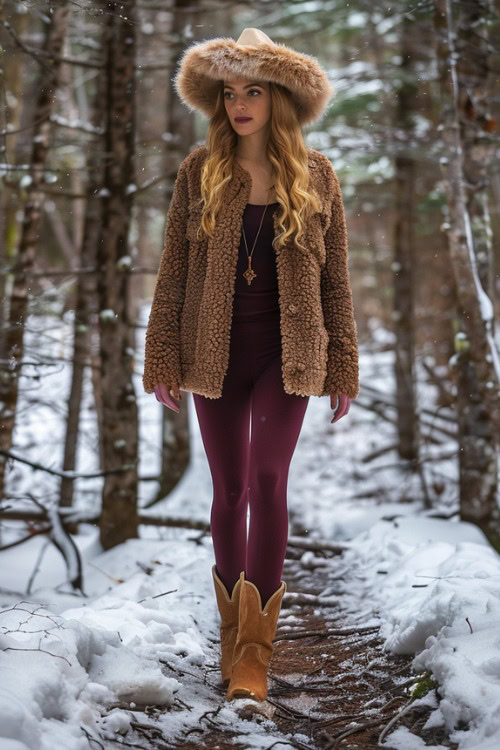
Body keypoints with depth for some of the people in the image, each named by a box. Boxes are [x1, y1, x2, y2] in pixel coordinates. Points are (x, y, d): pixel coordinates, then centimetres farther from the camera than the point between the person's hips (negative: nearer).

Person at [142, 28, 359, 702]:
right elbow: (173, 271, 2)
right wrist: (162, 359, -2)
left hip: (286, 354, -1)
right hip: (215, 353, 1)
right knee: (230, 490, 9)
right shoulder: (199, 172, 1)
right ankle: (233, 628, 27)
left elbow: (335, 278, 5)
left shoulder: (317, 176, 1)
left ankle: (254, 650, -4)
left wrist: (342, 367, 4)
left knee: (268, 481, -13)